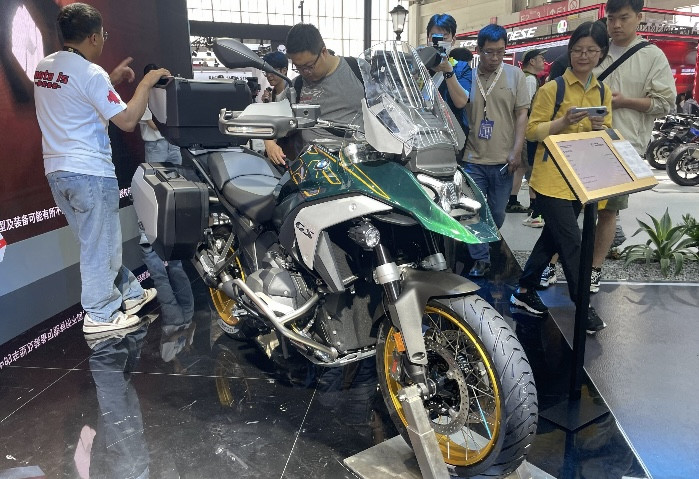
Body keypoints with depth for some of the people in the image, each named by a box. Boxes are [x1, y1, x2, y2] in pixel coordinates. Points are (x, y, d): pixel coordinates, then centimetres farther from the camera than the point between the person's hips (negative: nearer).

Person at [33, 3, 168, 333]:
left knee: (96, 241, 17)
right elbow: (127, 121, -18)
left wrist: (112, 81, 22)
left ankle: (129, 293, 31)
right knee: (100, 245, 4)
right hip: (89, 172, -9)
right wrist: (146, 83, -7)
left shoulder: (44, 67, 11)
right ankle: (100, 315, 14)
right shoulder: (90, 73, -15)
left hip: (57, 170, 9)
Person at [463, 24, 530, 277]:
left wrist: (516, 151, -7)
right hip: (473, 158, 0)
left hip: (502, 159, 1)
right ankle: (481, 259, 13)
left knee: (497, 214, 12)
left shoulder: (515, 75, 2)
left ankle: (483, 246, 37)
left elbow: (521, 115, 1)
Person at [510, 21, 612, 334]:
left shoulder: (603, 93, 10)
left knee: (553, 238, 12)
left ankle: (525, 291, 26)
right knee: (571, 242, -5)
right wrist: (562, 122, -24)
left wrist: (601, 128, -9)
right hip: (552, 179, -6)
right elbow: (531, 131, -9)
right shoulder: (552, 89, -6)